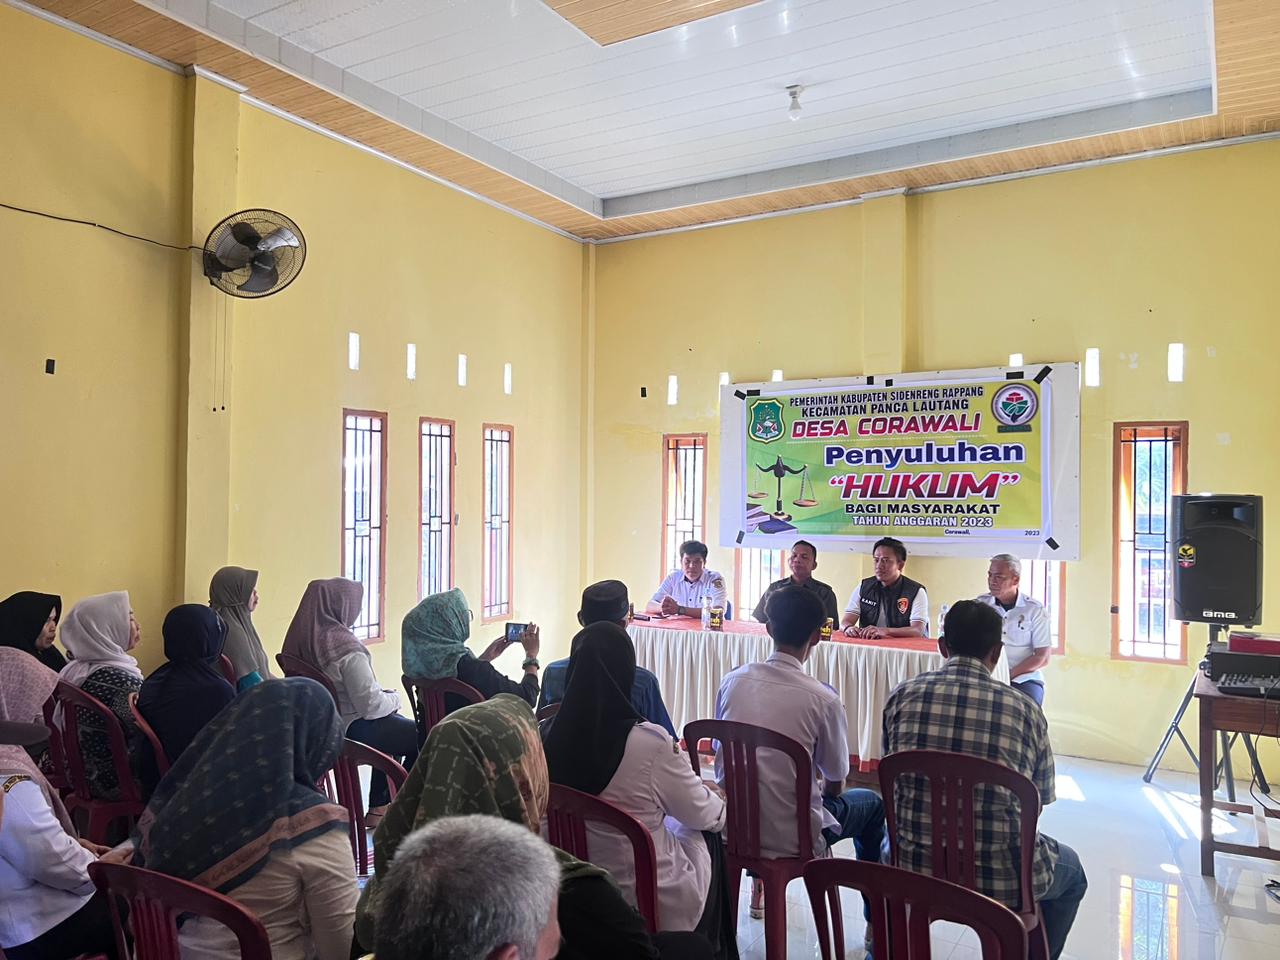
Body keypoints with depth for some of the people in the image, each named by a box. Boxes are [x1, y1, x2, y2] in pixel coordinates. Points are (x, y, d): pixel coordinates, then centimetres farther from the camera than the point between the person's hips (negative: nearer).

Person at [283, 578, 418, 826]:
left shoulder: (300, 638, -1)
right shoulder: (347, 649, -27)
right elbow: (371, 705, -25)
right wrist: (394, 698, -3)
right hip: (350, 729, -9)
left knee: (396, 723, 29)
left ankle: (378, 810, 32)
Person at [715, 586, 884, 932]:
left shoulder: (733, 680, -7)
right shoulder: (824, 700, -18)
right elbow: (836, 783, -4)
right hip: (790, 839, -4)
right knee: (873, 804, 21)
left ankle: (760, 887, 47)